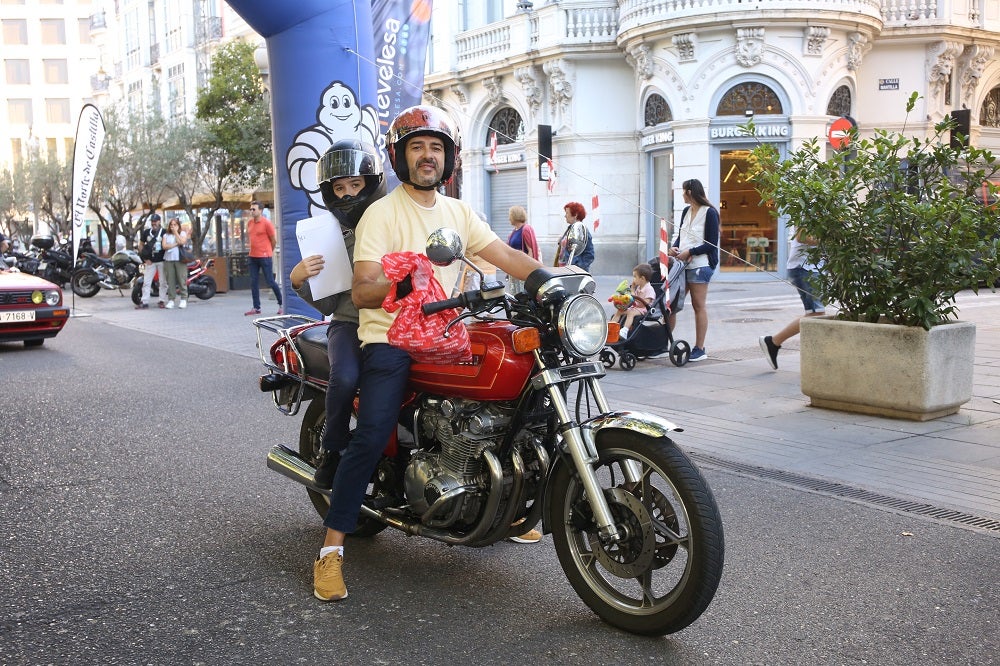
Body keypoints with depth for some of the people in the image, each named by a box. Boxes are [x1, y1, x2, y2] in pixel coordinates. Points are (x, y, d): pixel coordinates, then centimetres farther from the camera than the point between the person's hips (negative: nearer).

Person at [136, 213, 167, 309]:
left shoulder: (164, 232, 0)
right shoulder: (146, 232, 9)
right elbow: (141, 245, 14)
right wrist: (145, 259, 4)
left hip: (162, 261, -3)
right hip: (150, 261, 3)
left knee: (163, 282, 2)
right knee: (146, 282, 0)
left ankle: (162, 301, 9)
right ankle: (144, 302, 1)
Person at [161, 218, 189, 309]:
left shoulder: (182, 233, 11)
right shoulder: (166, 235, 15)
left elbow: (182, 242, -10)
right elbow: (164, 246, 1)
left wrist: (176, 232, -2)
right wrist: (176, 244, -5)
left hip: (180, 259, -2)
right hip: (168, 260, 2)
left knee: (182, 280, -6)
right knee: (170, 280, 0)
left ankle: (183, 299, -1)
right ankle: (171, 300, 3)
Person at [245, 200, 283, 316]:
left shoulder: (266, 223, -9)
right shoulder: (249, 223, 10)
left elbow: (274, 240, -4)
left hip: (264, 257, -6)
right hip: (252, 257, 6)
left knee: (270, 281, -2)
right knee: (254, 283, 4)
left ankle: (281, 304, 13)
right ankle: (256, 308, 9)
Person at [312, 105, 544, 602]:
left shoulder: (459, 212, 15)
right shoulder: (382, 213, -4)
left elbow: (507, 256, 5)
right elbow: (361, 292, -12)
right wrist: (397, 283, -32)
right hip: (390, 337, -6)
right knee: (373, 433, -24)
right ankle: (332, 549, -14)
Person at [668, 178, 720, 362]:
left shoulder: (710, 213, -6)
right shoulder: (686, 211, 16)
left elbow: (712, 244, -9)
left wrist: (689, 252, -15)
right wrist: (673, 247, -2)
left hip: (700, 264, -7)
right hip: (682, 264, 7)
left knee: (698, 306, -2)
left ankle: (699, 349, 4)